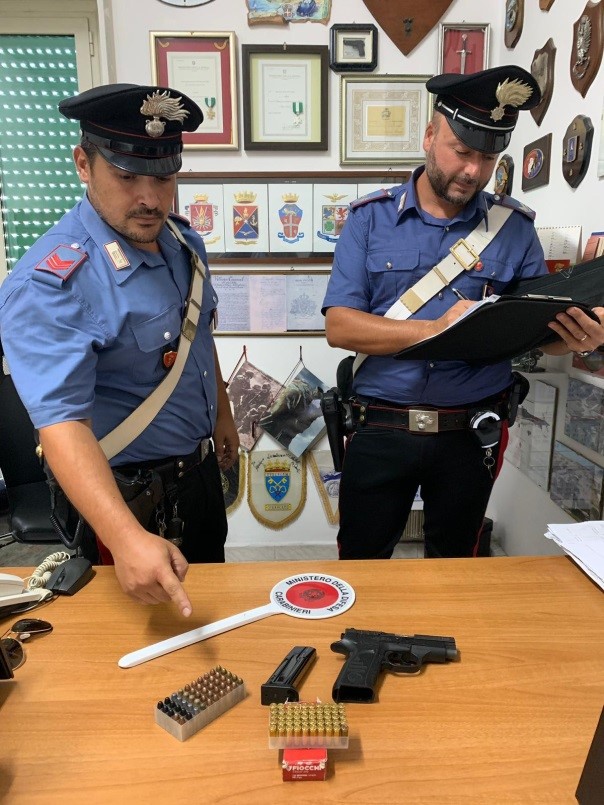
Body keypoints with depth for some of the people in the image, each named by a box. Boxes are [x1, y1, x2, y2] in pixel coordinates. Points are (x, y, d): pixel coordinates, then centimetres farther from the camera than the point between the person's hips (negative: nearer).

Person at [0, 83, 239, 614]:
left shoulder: (183, 241, -3)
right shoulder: (48, 284, -28)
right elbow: (61, 422, -36)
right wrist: (126, 539, -48)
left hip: (200, 467, 7)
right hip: (120, 495, -7)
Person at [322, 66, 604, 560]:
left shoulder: (514, 226, 2)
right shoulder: (370, 218, -2)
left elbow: (544, 328, 5)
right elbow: (339, 326, -11)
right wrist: (436, 328, -23)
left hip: (473, 433, 2)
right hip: (382, 428, -1)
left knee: (454, 571, 21)